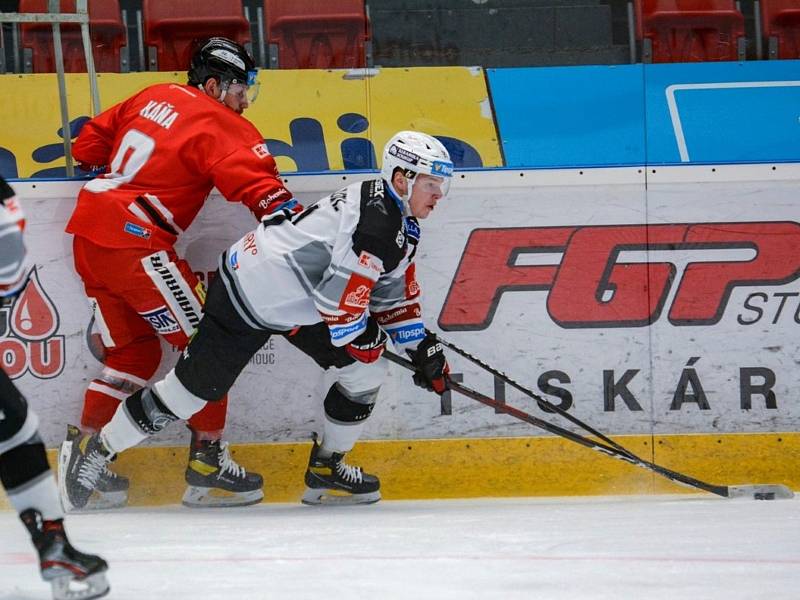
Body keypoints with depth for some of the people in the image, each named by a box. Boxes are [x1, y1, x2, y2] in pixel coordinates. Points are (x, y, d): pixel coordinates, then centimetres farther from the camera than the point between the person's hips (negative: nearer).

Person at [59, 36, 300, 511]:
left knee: (134, 350, 17)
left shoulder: (155, 98, 16)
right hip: (133, 240, -9)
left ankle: (80, 456, 12)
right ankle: (208, 463, -2)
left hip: (89, 231, 9)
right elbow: (259, 186, -21)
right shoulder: (218, 125, -7)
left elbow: (93, 140, 24)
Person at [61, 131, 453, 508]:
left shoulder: (400, 223, 6)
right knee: (192, 388, -2)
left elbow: (396, 295, 20)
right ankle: (99, 451, 14)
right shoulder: (376, 219, -27)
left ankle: (326, 470, 18)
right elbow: (339, 300, -28)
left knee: (366, 372, 5)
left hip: (299, 305, 10)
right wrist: (361, 340, -11)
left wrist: (421, 347, 14)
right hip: (246, 296, -10)